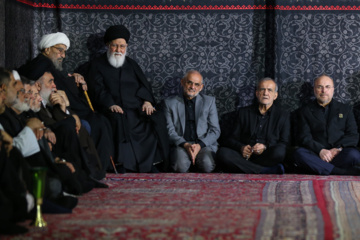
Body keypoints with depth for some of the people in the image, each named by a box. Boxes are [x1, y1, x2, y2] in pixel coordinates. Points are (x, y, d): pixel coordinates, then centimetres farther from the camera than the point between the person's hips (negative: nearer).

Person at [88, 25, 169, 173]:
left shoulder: (131, 64, 26)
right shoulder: (97, 65, 14)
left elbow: (143, 84, 16)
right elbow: (98, 89, 0)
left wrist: (147, 100, -6)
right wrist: (110, 105, -19)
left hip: (137, 107, 4)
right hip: (116, 109, -3)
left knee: (157, 119, -25)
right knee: (120, 121, -38)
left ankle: (150, 162, -20)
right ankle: (122, 165, -34)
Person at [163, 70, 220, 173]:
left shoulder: (209, 101, 14)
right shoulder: (170, 103, 11)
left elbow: (215, 130, 7)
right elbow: (170, 131, 3)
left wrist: (200, 145, -11)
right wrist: (185, 145, -16)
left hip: (204, 144, 1)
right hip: (180, 145, -1)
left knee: (207, 164, -33)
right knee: (181, 164, -35)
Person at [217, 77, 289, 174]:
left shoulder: (283, 116, 15)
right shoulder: (244, 112, 20)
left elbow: (284, 144, 6)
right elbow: (232, 139, 14)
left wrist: (265, 148, -13)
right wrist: (241, 147, -10)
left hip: (267, 157, -3)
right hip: (244, 155, 3)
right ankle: (267, 171, -33)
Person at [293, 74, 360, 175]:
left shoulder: (346, 109, 20)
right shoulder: (305, 111, 17)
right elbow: (304, 138, 4)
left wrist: (338, 149, -10)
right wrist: (320, 150, -16)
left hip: (340, 154, 0)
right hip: (316, 154, 0)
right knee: (299, 153, -34)